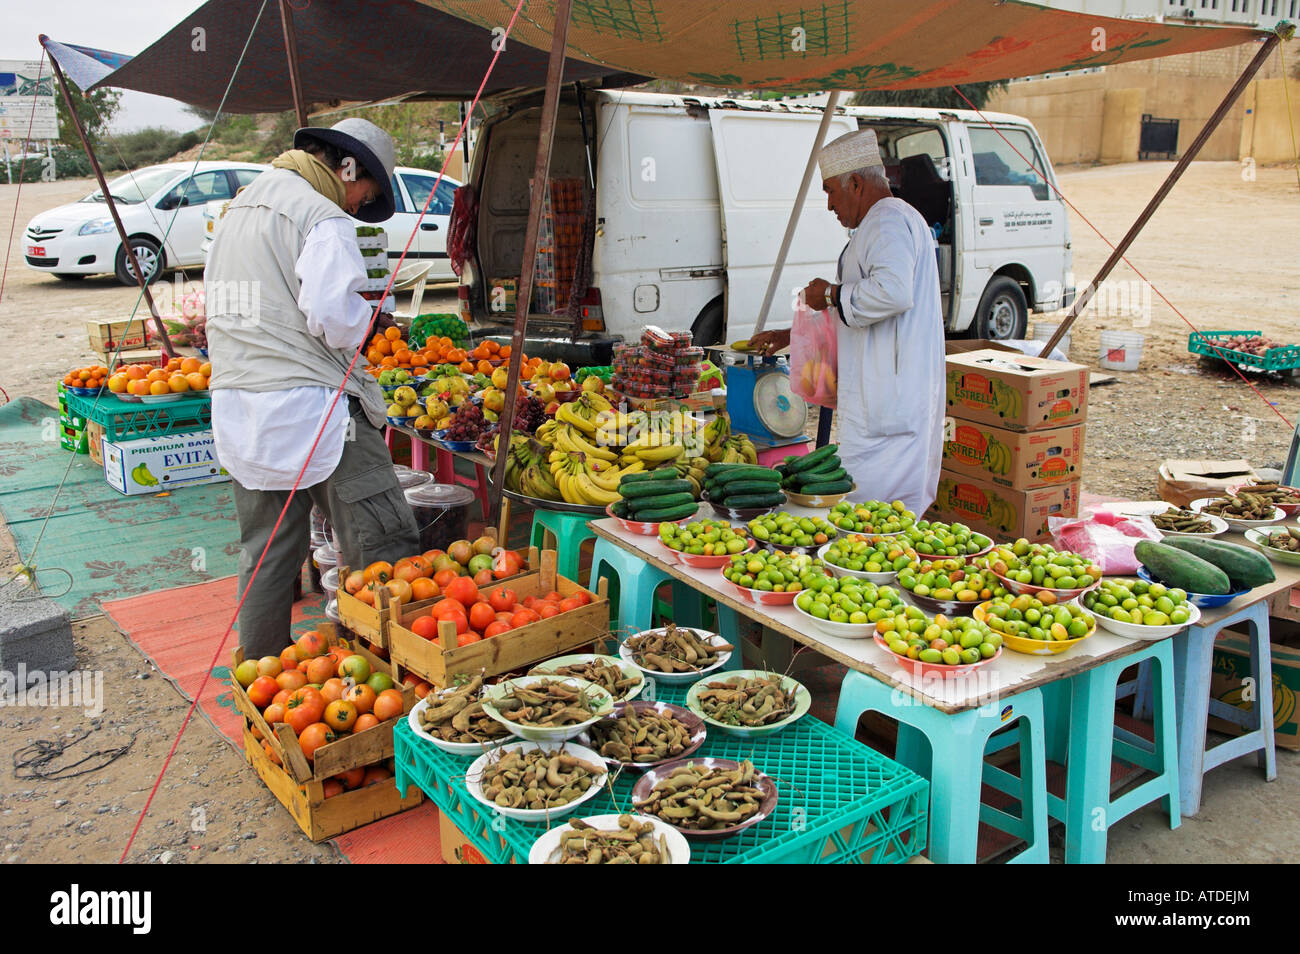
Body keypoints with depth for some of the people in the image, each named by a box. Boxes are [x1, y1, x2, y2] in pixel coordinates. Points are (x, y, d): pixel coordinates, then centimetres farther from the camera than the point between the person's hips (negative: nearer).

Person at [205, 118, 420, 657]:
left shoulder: (240, 208, 20)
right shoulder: (324, 218, -9)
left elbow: (219, 303, 24)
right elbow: (335, 317, -20)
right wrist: (367, 317, 0)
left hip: (235, 404, 9)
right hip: (309, 405, -9)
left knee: (267, 548, 17)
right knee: (382, 545, -2)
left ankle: (259, 663, 27)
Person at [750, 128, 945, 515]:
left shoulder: (889, 220, -12)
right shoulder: (889, 221, 24)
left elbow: (893, 291, -31)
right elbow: (858, 306, 32)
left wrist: (832, 295, -14)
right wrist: (788, 335, 32)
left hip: (888, 398, -11)